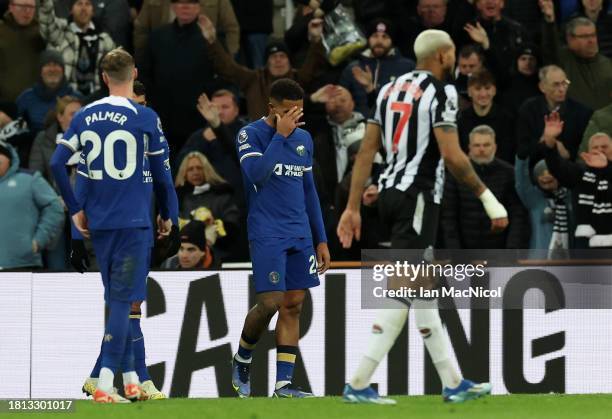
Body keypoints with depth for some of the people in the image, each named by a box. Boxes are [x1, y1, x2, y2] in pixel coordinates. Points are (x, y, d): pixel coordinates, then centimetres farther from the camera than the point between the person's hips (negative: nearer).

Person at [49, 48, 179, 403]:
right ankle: (105, 384, -14)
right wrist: (169, 216, 12)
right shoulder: (145, 118, -7)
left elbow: (57, 164, 0)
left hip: (97, 223, 5)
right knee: (124, 301, -6)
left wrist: (76, 210, 8)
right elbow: (161, 173, -3)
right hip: (134, 222, -5)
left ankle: (132, 379, 19)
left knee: (121, 300, 16)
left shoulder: (85, 117, 4)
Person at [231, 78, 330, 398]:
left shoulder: (304, 139, 13)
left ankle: (283, 383, 2)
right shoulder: (250, 135, -5)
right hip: (267, 235, -6)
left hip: (300, 235, 6)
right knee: (270, 303, -11)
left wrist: (321, 239, 16)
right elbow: (258, 174, -23)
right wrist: (280, 135, -19)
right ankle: (241, 362, 14)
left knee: (293, 306, 1)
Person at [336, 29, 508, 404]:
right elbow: (452, 156, -18)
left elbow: (367, 152, 10)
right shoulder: (441, 92, -10)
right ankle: (359, 384, -9)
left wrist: (353, 208, 11)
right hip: (419, 195, -9)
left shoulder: (391, 89, 13)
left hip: (390, 191, 9)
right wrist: (487, 196, -9)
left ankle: (452, 383, 18)